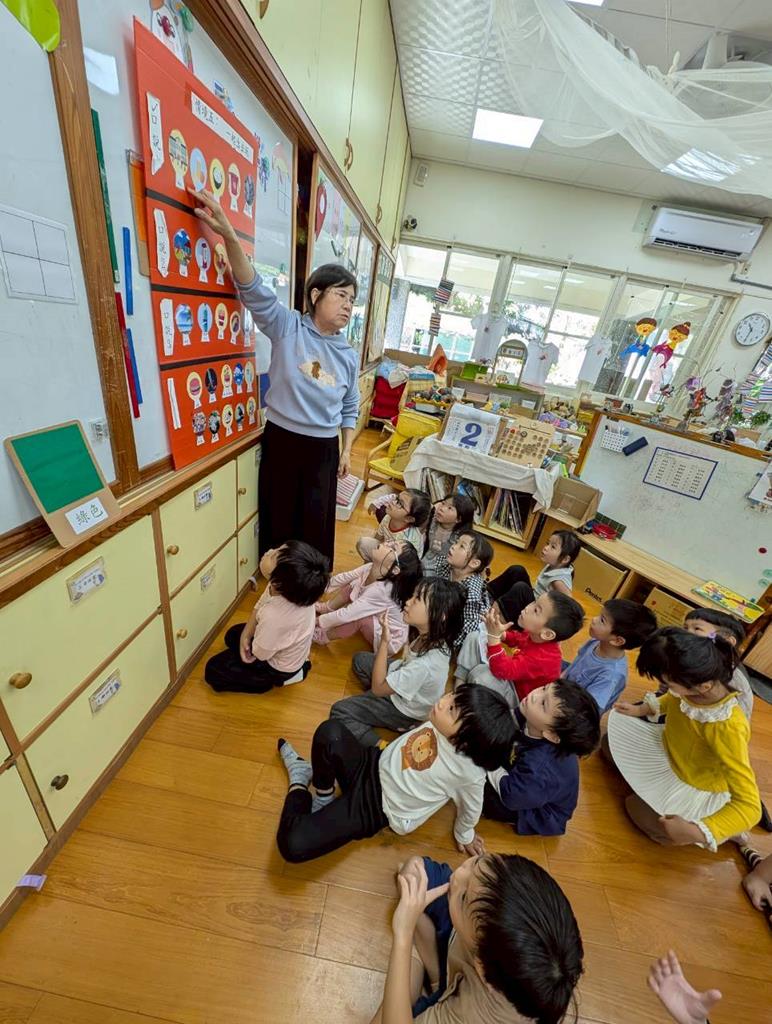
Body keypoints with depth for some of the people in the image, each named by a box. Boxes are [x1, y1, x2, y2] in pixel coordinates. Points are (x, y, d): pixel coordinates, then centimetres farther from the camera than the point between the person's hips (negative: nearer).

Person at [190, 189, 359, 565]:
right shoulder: (288, 327, -5)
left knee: (317, 518, 13)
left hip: (324, 448, 3)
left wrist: (347, 450, 8)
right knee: (279, 515, 12)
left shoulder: (349, 356, 5)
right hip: (281, 439, -2)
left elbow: (350, 408, 11)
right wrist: (229, 236, -33)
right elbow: (254, 290, -18)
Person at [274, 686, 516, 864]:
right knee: (330, 733, -28)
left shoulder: (470, 772, -29)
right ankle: (323, 797, 4)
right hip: (373, 765, 4)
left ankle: (300, 784, 11)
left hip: (376, 808, -4)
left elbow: (471, 810, -7)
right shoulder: (443, 722, -18)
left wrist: (464, 836, 12)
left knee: (292, 845, -21)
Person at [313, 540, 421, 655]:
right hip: (377, 621, 7)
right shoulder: (371, 568, -20)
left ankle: (322, 636, -6)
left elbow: (346, 615, -30)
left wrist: (317, 621, -17)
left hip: (389, 640, -7)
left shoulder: (383, 590, -39)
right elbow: (343, 578, -2)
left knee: (360, 617, -31)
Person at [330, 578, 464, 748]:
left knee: (339, 711, -2)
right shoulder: (433, 637, -21)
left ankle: (381, 747, -8)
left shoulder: (424, 665, -42)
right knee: (360, 659, 19)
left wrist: (384, 640, -31)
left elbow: (377, 688, -27)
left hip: (404, 711, -7)